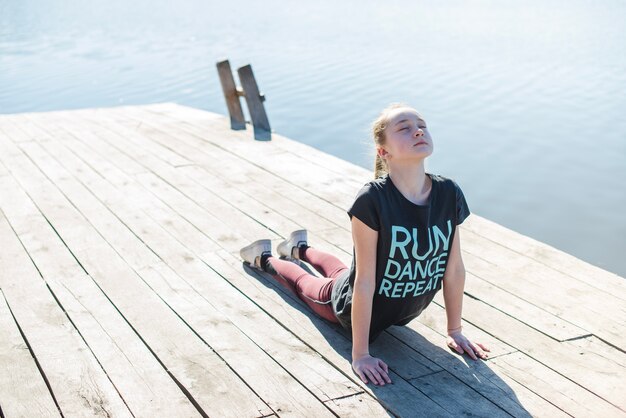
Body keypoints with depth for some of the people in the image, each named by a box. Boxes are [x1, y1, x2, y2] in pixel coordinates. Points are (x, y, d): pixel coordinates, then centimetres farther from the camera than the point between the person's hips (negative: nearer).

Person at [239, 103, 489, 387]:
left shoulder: (449, 194, -25)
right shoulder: (372, 200, -39)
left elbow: (454, 268, -13)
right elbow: (364, 281, -35)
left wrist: (455, 331, -4)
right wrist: (360, 354, -29)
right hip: (353, 307, -5)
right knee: (306, 285, 29)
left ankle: (300, 248, 67)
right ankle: (264, 259, 58)